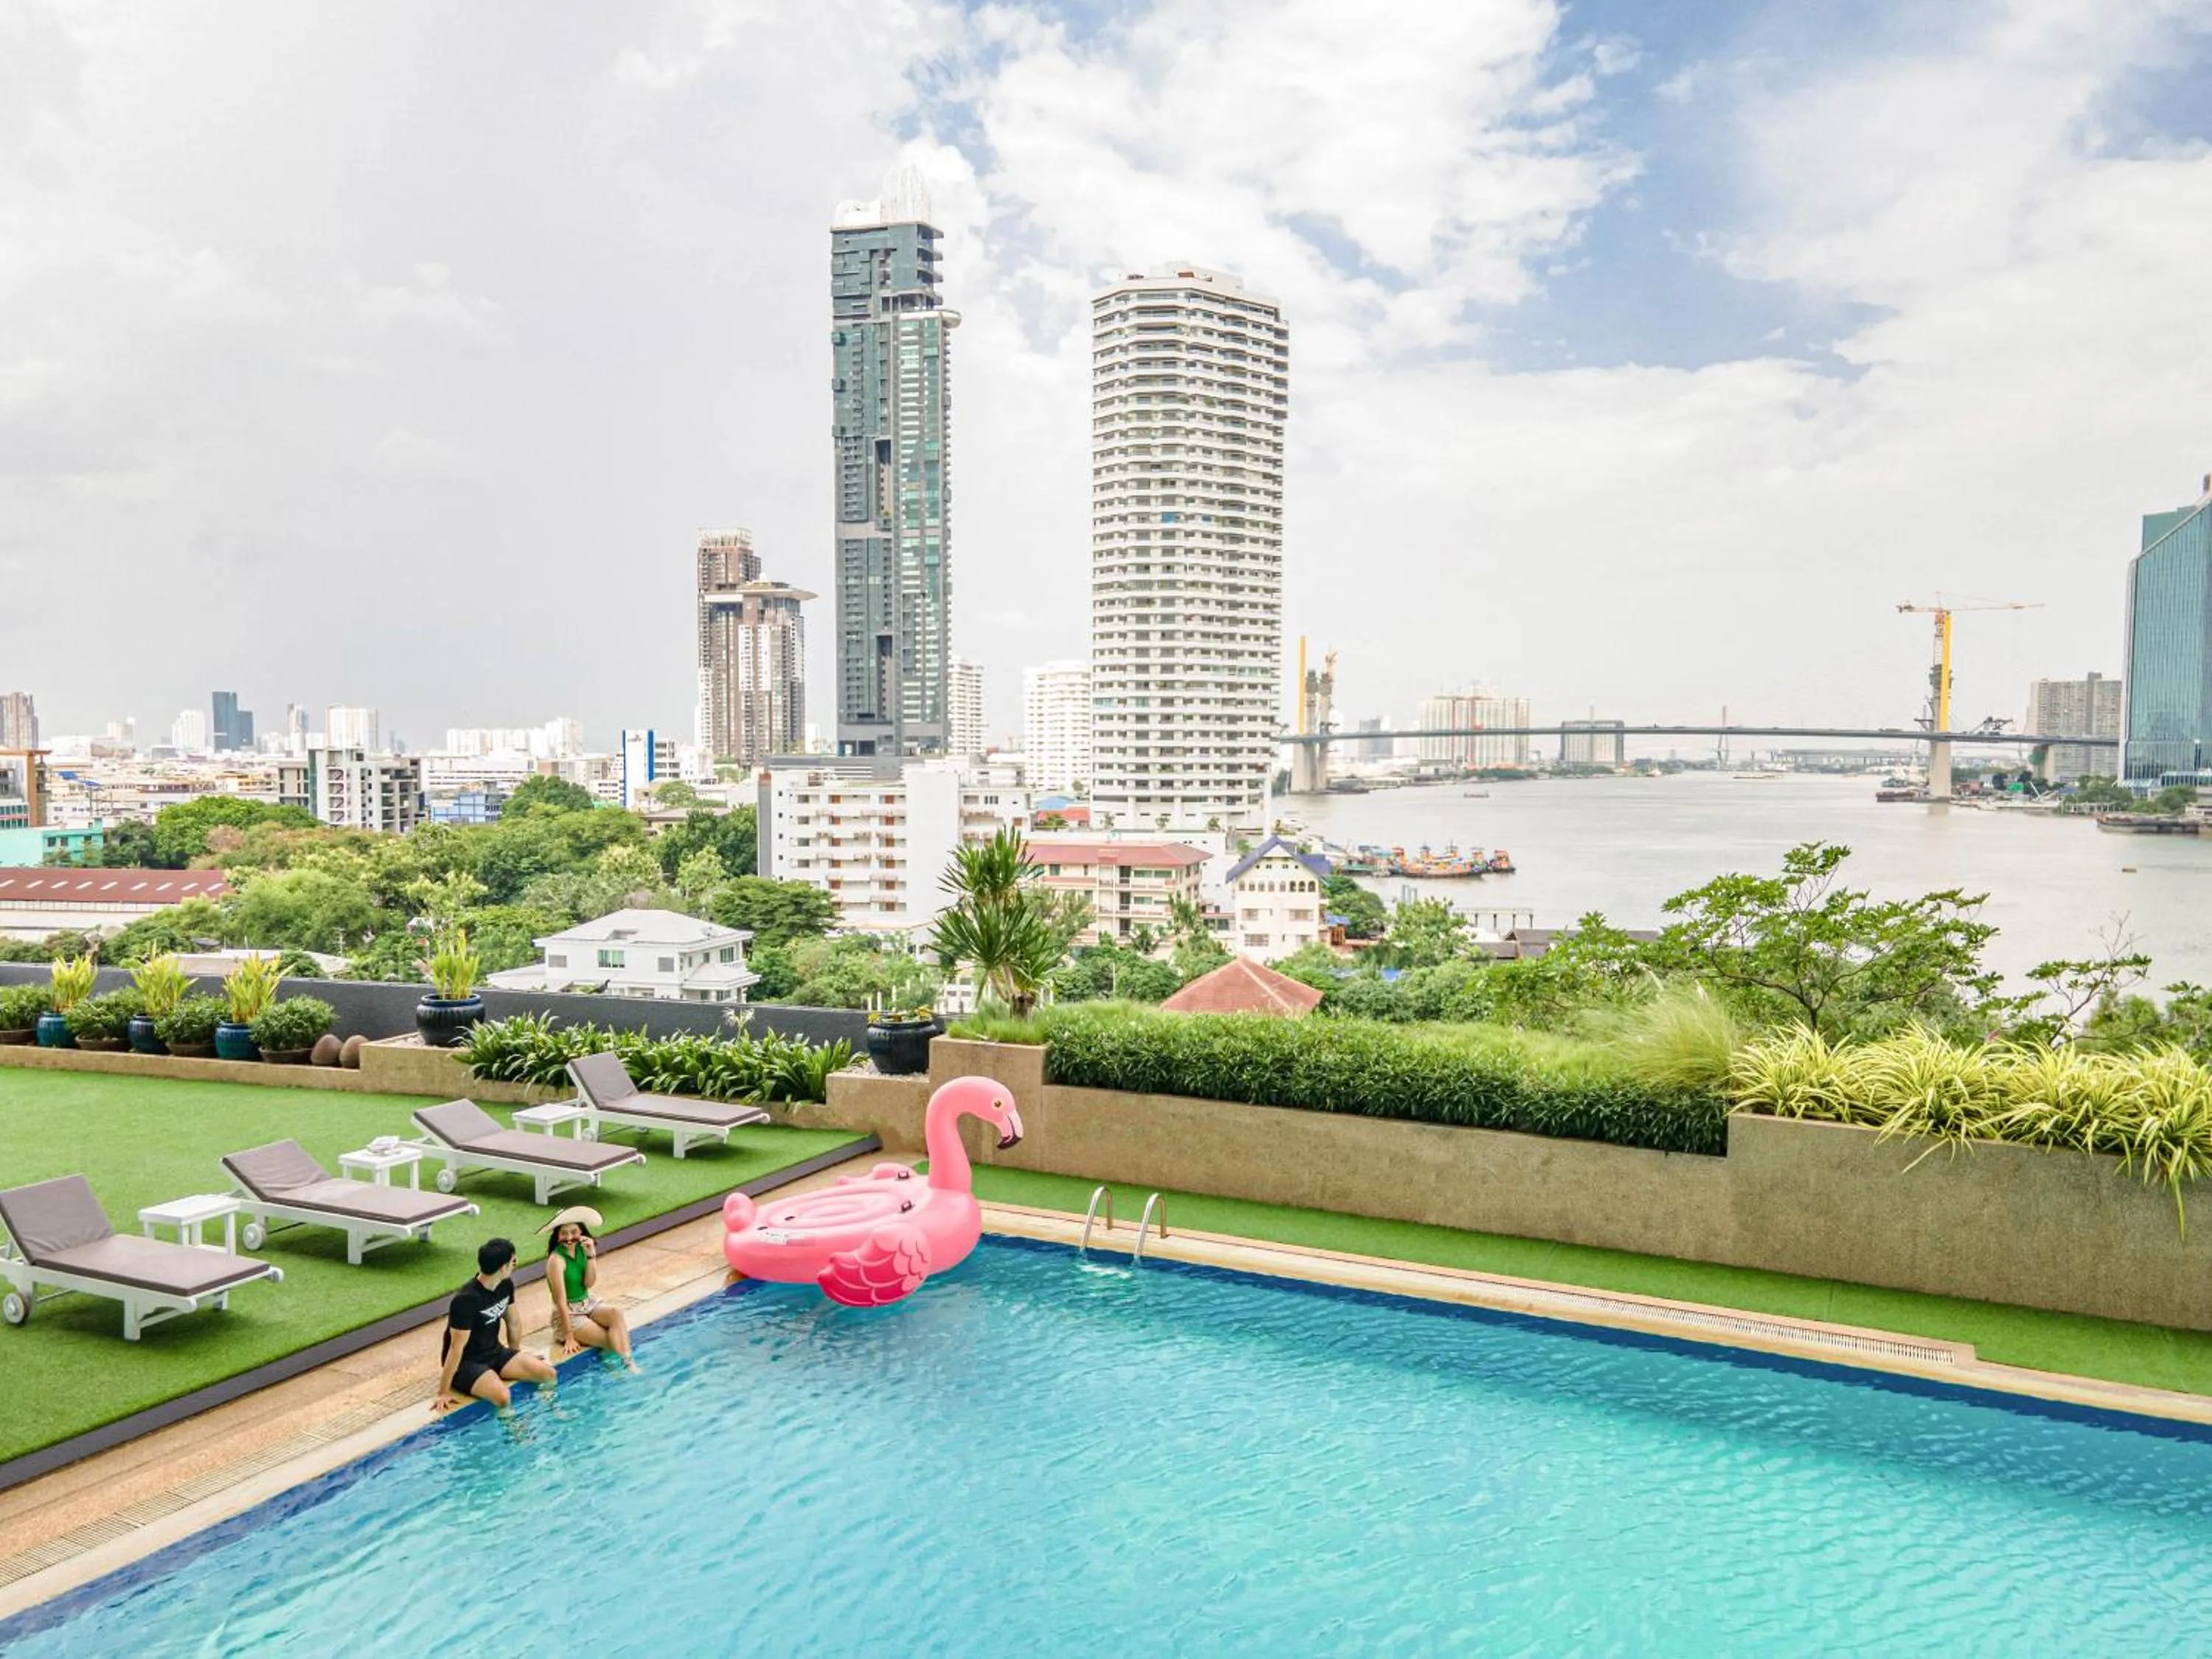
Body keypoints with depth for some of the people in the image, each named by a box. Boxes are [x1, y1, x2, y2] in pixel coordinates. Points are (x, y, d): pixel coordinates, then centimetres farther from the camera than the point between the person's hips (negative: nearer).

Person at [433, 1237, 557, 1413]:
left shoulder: (505, 1285, -3)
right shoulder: (466, 1300, -28)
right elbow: (457, 1348, -27)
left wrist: (516, 1357, 24)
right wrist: (443, 1393, -23)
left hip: (495, 1353, 8)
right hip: (466, 1363, -7)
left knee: (550, 1375, -6)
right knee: (503, 1398, -32)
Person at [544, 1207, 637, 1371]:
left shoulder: (582, 1249, -2)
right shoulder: (556, 1259, -20)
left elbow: (589, 1284, -9)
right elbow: (561, 1300, -20)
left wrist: (591, 1255, -20)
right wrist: (569, 1338, -20)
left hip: (589, 1304, 5)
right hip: (568, 1314, -5)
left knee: (616, 1313, -27)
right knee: (614, 1341, -24)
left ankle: (627, 1363, -32)